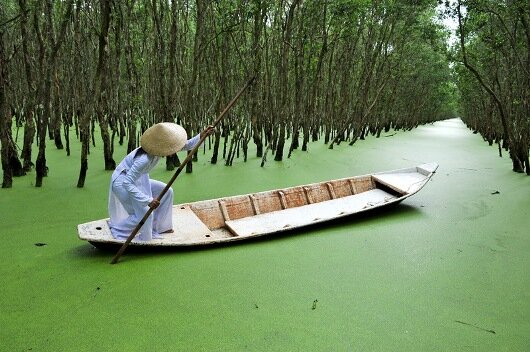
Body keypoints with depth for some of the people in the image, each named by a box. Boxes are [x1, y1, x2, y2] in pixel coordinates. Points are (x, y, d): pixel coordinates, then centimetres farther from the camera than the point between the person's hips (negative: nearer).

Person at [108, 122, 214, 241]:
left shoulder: (158, 148, -13)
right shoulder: (144, 159, -38)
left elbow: (186, 146, -2)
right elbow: (127, 183, -38)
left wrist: (201, 136, -15)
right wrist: (148, 200, -39)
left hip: (137, 180, 9)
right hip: (122, 182, -9)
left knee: (166, 192, 8)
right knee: (144, 214, -17)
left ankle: (157, 227, 20)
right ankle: (116, 229, 8)